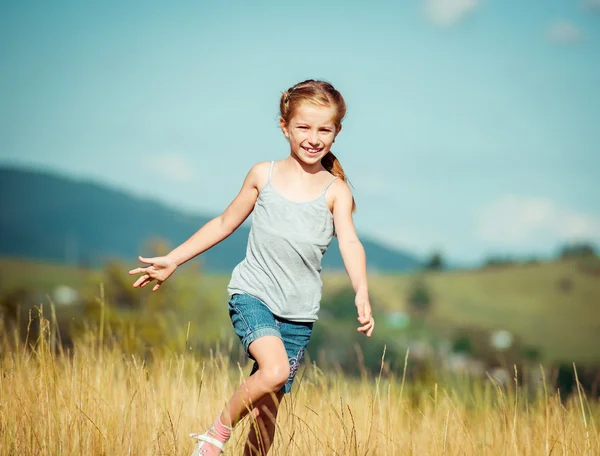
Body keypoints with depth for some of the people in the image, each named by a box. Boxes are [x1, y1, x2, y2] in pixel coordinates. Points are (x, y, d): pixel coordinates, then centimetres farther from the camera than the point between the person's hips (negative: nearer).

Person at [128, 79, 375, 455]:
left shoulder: (335, 191, -1)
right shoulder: (263, 176, 3)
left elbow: (350, 244, -15)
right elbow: (225, 223, 14)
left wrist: (362, 294, -33)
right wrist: (172, 260, 14)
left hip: (299, 312, 1)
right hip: (252, 295, -1)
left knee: (267, 411, 4)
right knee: (273, 371, -27)